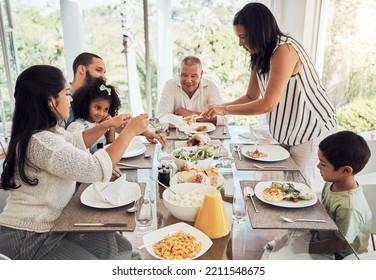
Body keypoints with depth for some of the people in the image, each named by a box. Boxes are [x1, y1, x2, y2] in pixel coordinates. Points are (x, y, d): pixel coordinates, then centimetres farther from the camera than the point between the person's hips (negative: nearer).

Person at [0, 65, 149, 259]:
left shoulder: (48, 130, 6)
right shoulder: (41, 143, -26)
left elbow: (76, 142, 25)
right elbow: (97, 170, -27)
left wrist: (107, 125, 12)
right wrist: (130, 131, -17)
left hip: (48, 226, 10)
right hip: (26, 238, -9)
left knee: (121, 248, 5)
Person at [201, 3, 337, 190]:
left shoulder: (284, 50, -25)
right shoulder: (260, 55, 3)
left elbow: (268, 104, -29)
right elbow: (251, 97, 7)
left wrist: (225, 110, -22)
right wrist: (218, 108, -5)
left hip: (312, 129, -8)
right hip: (287, 132, 8)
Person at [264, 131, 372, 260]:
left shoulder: (349, 207, -35)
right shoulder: (332, 183, -10)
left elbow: (340, 244, -23)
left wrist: (307, 248, -17)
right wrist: (310, 231, -4)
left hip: (335, 255, -7)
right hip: (321, 237, 7)